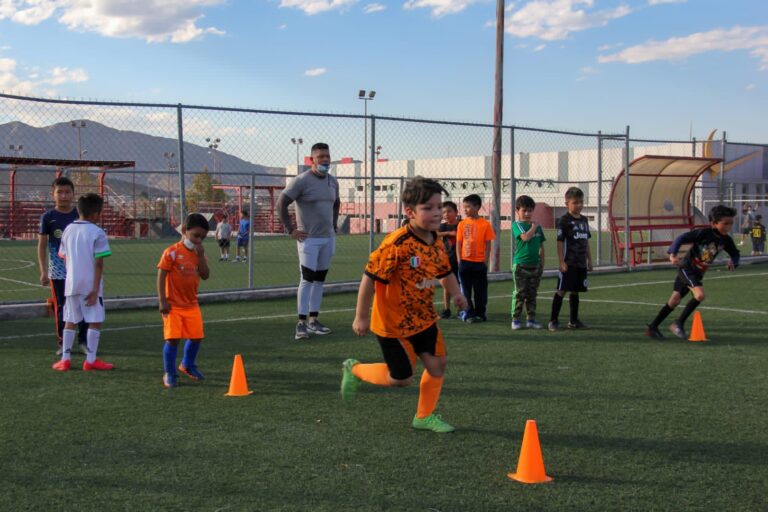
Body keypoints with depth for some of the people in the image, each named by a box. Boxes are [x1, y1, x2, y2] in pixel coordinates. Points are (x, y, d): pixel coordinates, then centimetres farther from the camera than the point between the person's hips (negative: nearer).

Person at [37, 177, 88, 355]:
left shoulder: (80, 215, 1)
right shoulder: (48, 217, -1)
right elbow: (42, 245, 2)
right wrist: (43, 271, -3)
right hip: (58, 271, -1)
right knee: (61, 307, 5)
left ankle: (84, 341, 12)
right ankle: (63, 344, 16)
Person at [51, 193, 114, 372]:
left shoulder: (68, 230, 8)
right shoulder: (97, 233, -11)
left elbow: (64, 258, 12)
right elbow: (98, 264, -14)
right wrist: (96, 289, -13)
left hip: (71, 283, 6)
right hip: (90, 285, -6)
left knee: (70, 321, 13)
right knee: (95, 321, 4)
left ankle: (65, 359, 14)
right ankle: (91, 360, 5)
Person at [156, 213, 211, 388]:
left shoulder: (199, 253, 7)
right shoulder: (172, 252, -12)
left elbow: (205, 275, -2)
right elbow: (161, 276, -13)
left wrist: (201, 255, -12)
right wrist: (162, 301, -17)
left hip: (191, 304, 6)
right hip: (173, 305, -6)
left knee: (196, 337, 11)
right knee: (172, 339, -6)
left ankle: (187, 365, 35)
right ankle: (169, 374, 7)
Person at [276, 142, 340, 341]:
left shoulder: (333, 181, 10)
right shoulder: (302, 181, -11)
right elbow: (281, 203, -13)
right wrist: (291, 230, -13)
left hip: (328, 238, 7)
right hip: (309, 239, -7)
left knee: (320, 279, 10)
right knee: (307, 279, -10)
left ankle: (313, 320, 19)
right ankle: (301, 323, -6)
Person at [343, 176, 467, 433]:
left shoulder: (435, 243, 0)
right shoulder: (397, 244, -25)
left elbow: (445, 272, 18)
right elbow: (370, 278, -22)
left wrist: (456, 293, 0)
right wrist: (361, 317, -18)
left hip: (423, 318, 7)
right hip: (393, 323, -7)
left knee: (438, 363, 4)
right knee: (401, 378, 2)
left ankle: (425, 416, 22)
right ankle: (354, 369, 27)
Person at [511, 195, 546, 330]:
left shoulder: (537, 226, 11)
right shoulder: (517, 225, -4)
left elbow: (541, 246, 15)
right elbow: (525, 237, -23)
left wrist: (542, 263, 12)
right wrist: (534, 227, -9)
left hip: (535, 265, 5)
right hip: (520, 264, -5)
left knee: (532, 294, 10)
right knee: (519, 294, -1)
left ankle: (531, 319, 16)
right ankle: (516, 320, 4)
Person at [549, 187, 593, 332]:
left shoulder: (584, 220, 12)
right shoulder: (564, 220, -8)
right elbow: (560, 242, -10)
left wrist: (589, 260, 16)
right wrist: (561, 262, -15)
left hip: (581, 263, 6)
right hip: (568, 263, -6)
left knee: (575, 291, 12)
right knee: (561, 291, -5)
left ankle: (574, 320, 19)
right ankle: (553, 320, -1)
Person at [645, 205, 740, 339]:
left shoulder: (726, 240, -2)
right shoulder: (704, 233, -22)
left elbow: (735, 253, 12)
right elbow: (682, 238, -26)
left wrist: (733, 262, -11)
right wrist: (673, 255, -39)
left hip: (698, 273, 7)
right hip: (686, 268, -7)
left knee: (675, 300, 11)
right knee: (700, 295, -26)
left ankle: (652, 327, 20)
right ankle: (679, 324, -11)